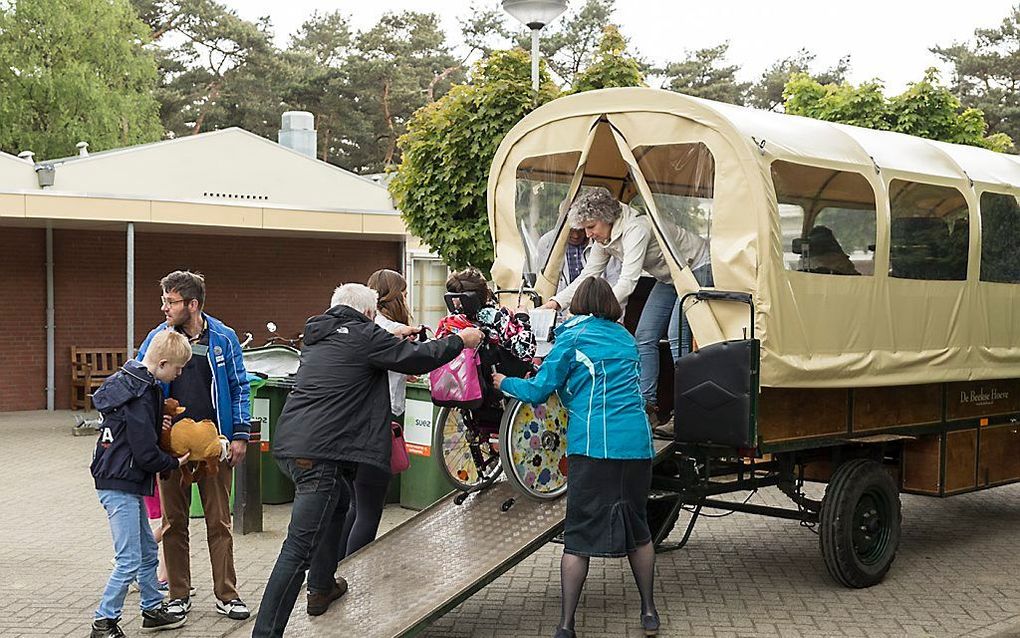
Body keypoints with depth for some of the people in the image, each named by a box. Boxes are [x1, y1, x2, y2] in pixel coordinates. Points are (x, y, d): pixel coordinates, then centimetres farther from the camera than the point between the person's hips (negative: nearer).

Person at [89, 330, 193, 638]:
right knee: (129, 561, -5)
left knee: (148, 552, 19)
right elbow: (146, 454, -21)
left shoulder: (130, 380, 8)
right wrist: (175, 462, -4)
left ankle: (153, 609, 31)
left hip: (128, 484, 11)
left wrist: (158, 424, 3)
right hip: (120, 486, -11)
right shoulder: (141, 397, -22)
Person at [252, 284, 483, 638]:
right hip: (319, 453, -10)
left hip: (290, 446, 10)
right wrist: (460, 341, 13)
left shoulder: (318, 333, 17)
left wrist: (392, 338, 38)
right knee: (300, 549, -11)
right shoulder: (363, 336, -5)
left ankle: (322, 588, 43)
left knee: (339, 502, 33)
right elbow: (417, 358, -2)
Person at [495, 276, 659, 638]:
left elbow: (539, 391, 1)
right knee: (637, 527, 19)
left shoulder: (573, 337, 2)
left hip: (593, 446, -5)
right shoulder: (626, 338, 18)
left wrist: (504, 383, 19)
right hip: (637, 444, 5)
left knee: (579, 535, 0)